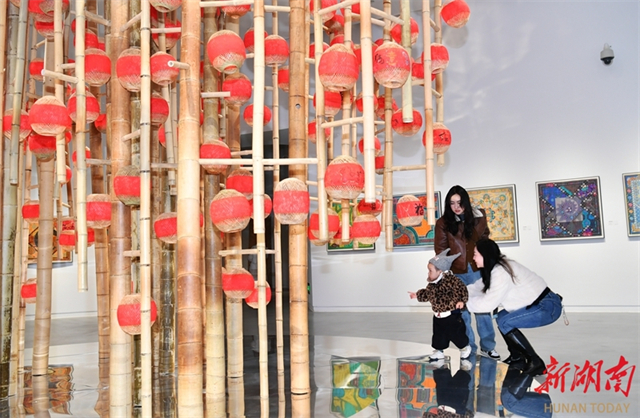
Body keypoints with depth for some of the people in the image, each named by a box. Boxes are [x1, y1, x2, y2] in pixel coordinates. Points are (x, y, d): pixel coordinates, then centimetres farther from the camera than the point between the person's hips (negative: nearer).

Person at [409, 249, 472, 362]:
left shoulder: (450, 279, -23)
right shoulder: (432, 283, 1)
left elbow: (460, 289, -27)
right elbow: (427, 293, 19)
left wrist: (460, 300, -39)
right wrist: (418, 295, 26)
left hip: (451, 315, -7)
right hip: (438, 316, 7)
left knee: (456, 334, 8)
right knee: (438, 336, 14)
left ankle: (465, 347, 34)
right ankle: (438, 351, 31)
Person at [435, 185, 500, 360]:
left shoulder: (478, 216, 0)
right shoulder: (443, 223, -5)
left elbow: (484, 237, 14)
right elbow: (441, 249, -2)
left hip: (478, 269, 1)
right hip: (457, 273, -1)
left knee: (483, 308, 6)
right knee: (462, 311, 6)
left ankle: (488, 347, 18)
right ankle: (468, 349, 17)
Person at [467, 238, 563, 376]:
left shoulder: (501, 273, -23)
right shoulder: (497, 266, 7)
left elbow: (488, 303, -26)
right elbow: (478, 287, 10)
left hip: (548, 307, -10)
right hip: (540, 303, 10)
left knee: (505, 323, -16)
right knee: (502, 316, 11)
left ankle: (536, 363, -7)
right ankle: (517, 359, 17)